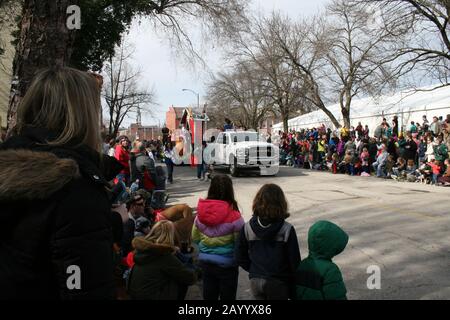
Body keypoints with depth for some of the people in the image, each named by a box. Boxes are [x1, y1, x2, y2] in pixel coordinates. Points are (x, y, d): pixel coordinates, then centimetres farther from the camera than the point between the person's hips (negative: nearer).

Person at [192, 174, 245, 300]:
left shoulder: (200, 214, -6)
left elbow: (195, 238, 7)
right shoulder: (234, 216, -20)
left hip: (205, 261, 4)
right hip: (227, 264, -4)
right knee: (227, 296, 14)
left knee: (208, 296, 20)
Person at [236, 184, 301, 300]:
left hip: (255, 281, 3)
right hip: (278, 282, -3)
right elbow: (295, 261, -10)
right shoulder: (287, 230, -14)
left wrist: (254, 270, 11)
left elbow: (240, 257, 0)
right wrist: (295, 290, 1)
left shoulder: (247, 228, -6)